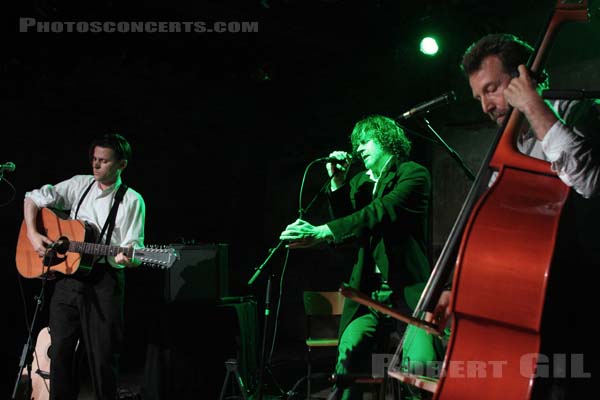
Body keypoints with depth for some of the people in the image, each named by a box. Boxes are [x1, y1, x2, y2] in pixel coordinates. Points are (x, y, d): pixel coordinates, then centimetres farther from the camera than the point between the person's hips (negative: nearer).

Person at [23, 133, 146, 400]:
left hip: (105, 280, -3)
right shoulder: (80, 185, 11)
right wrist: (33, 234, 0)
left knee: (103, 355, -2)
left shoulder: (132, 201, 1)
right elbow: (33, 198, 14)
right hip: (67, 276, 4)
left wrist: (128, 257, -30)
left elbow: (133, 247, -7)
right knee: (60, 350, 6)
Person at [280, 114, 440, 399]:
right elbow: (345, 233, 11)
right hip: (371, 293, 5)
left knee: (419, 362, -27)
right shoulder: (358, 183, 21)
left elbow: (381, 212, -18)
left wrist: (321, 232, -28)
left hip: (409, 290, -4)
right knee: (350, 347, -24)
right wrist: (337, 183, 2)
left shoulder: (413, 174, 1)